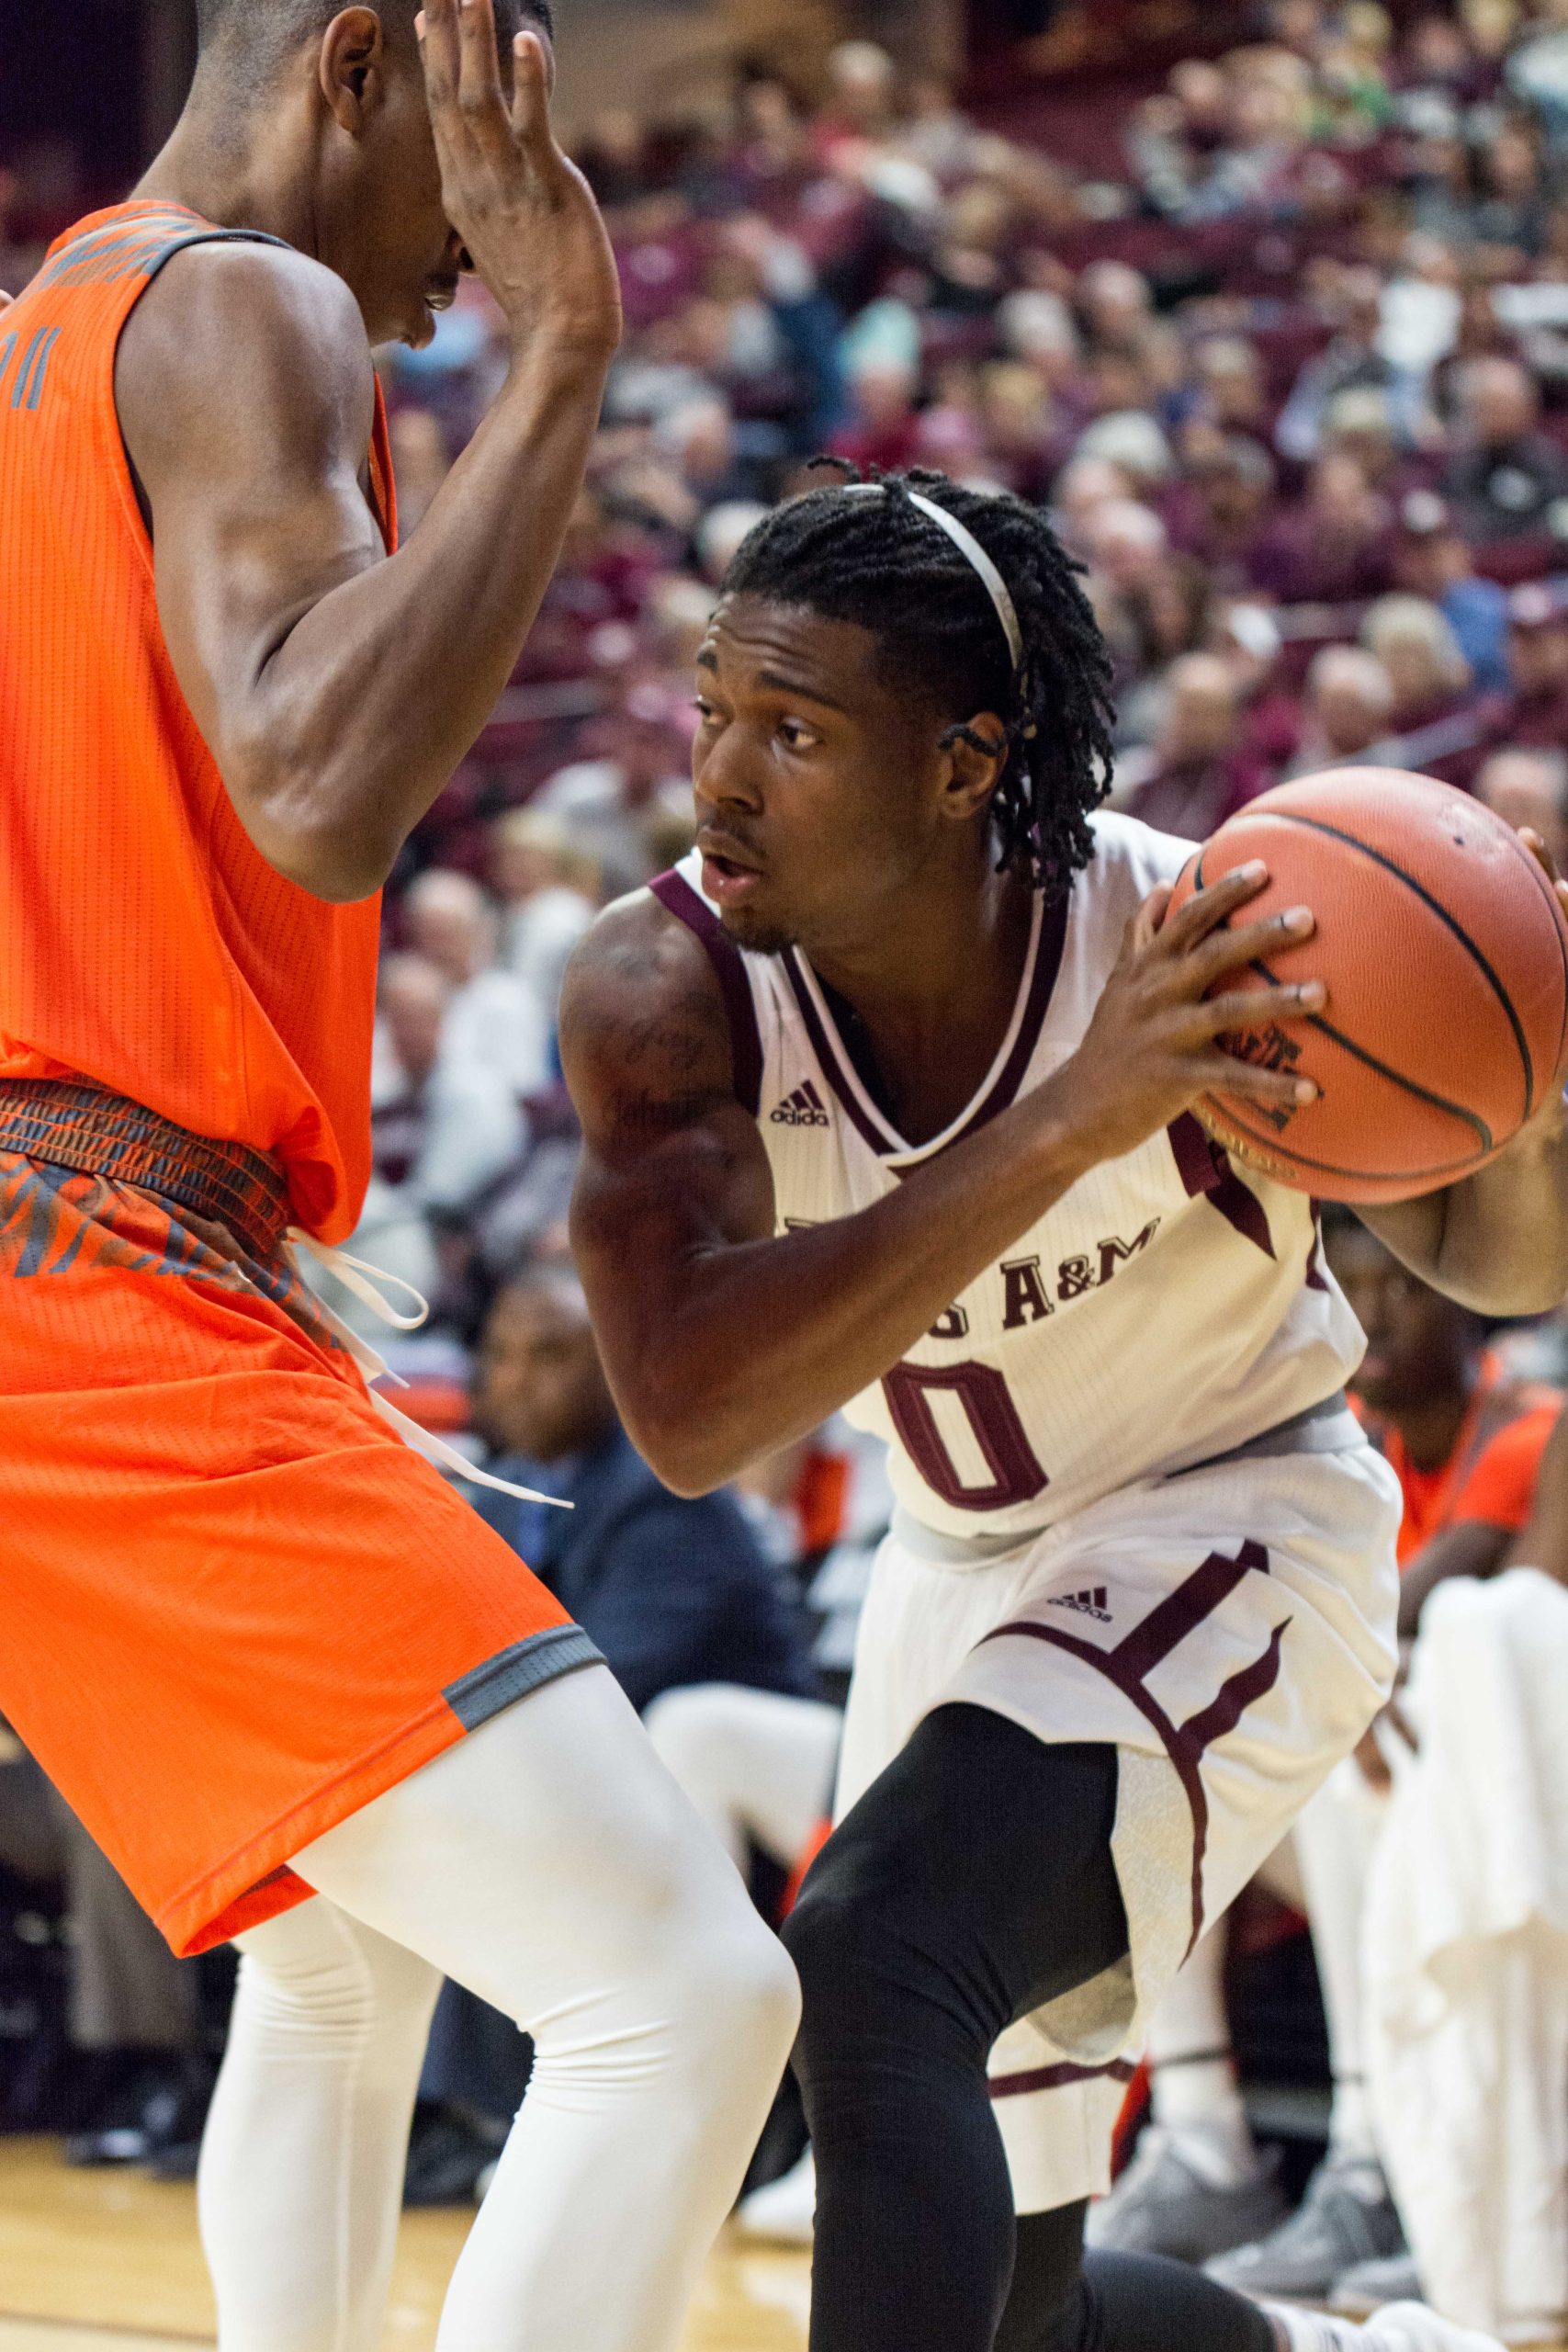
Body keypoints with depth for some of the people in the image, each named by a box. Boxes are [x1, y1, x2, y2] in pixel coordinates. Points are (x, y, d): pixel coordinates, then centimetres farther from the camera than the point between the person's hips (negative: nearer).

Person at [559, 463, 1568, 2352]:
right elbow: (686, 1418, -38)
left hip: (1234, 1524, -4)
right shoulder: (663, 991, -23)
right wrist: (1069, 1127, -47)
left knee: (868, 1966, -31)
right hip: (971, 1561, 4)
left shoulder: (1200, 948, -26)